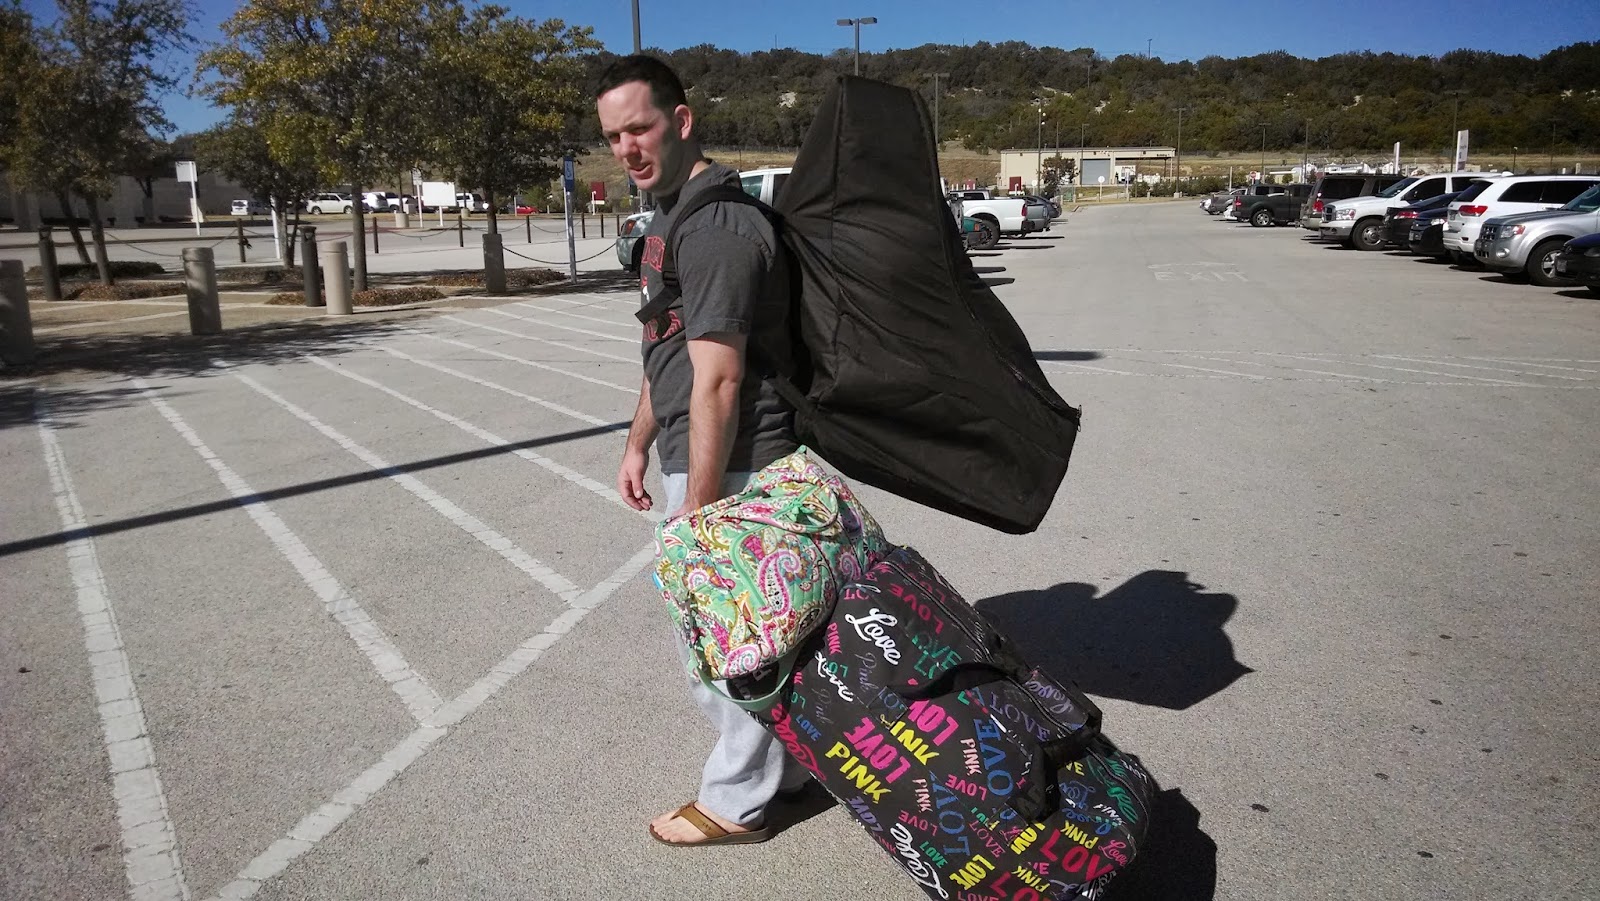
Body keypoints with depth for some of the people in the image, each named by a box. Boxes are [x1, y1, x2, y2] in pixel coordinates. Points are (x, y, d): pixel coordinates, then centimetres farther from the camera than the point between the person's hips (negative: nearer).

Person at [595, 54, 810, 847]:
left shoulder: (716, 226, -19)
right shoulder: (668, 216, 14)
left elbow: (716, 381, -23)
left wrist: (697, 507, -22)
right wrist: (639, 443, 22)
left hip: (729, 467, -10)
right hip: (695, 457, 10)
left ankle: (737, 802, 23)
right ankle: (785, 766, 37)